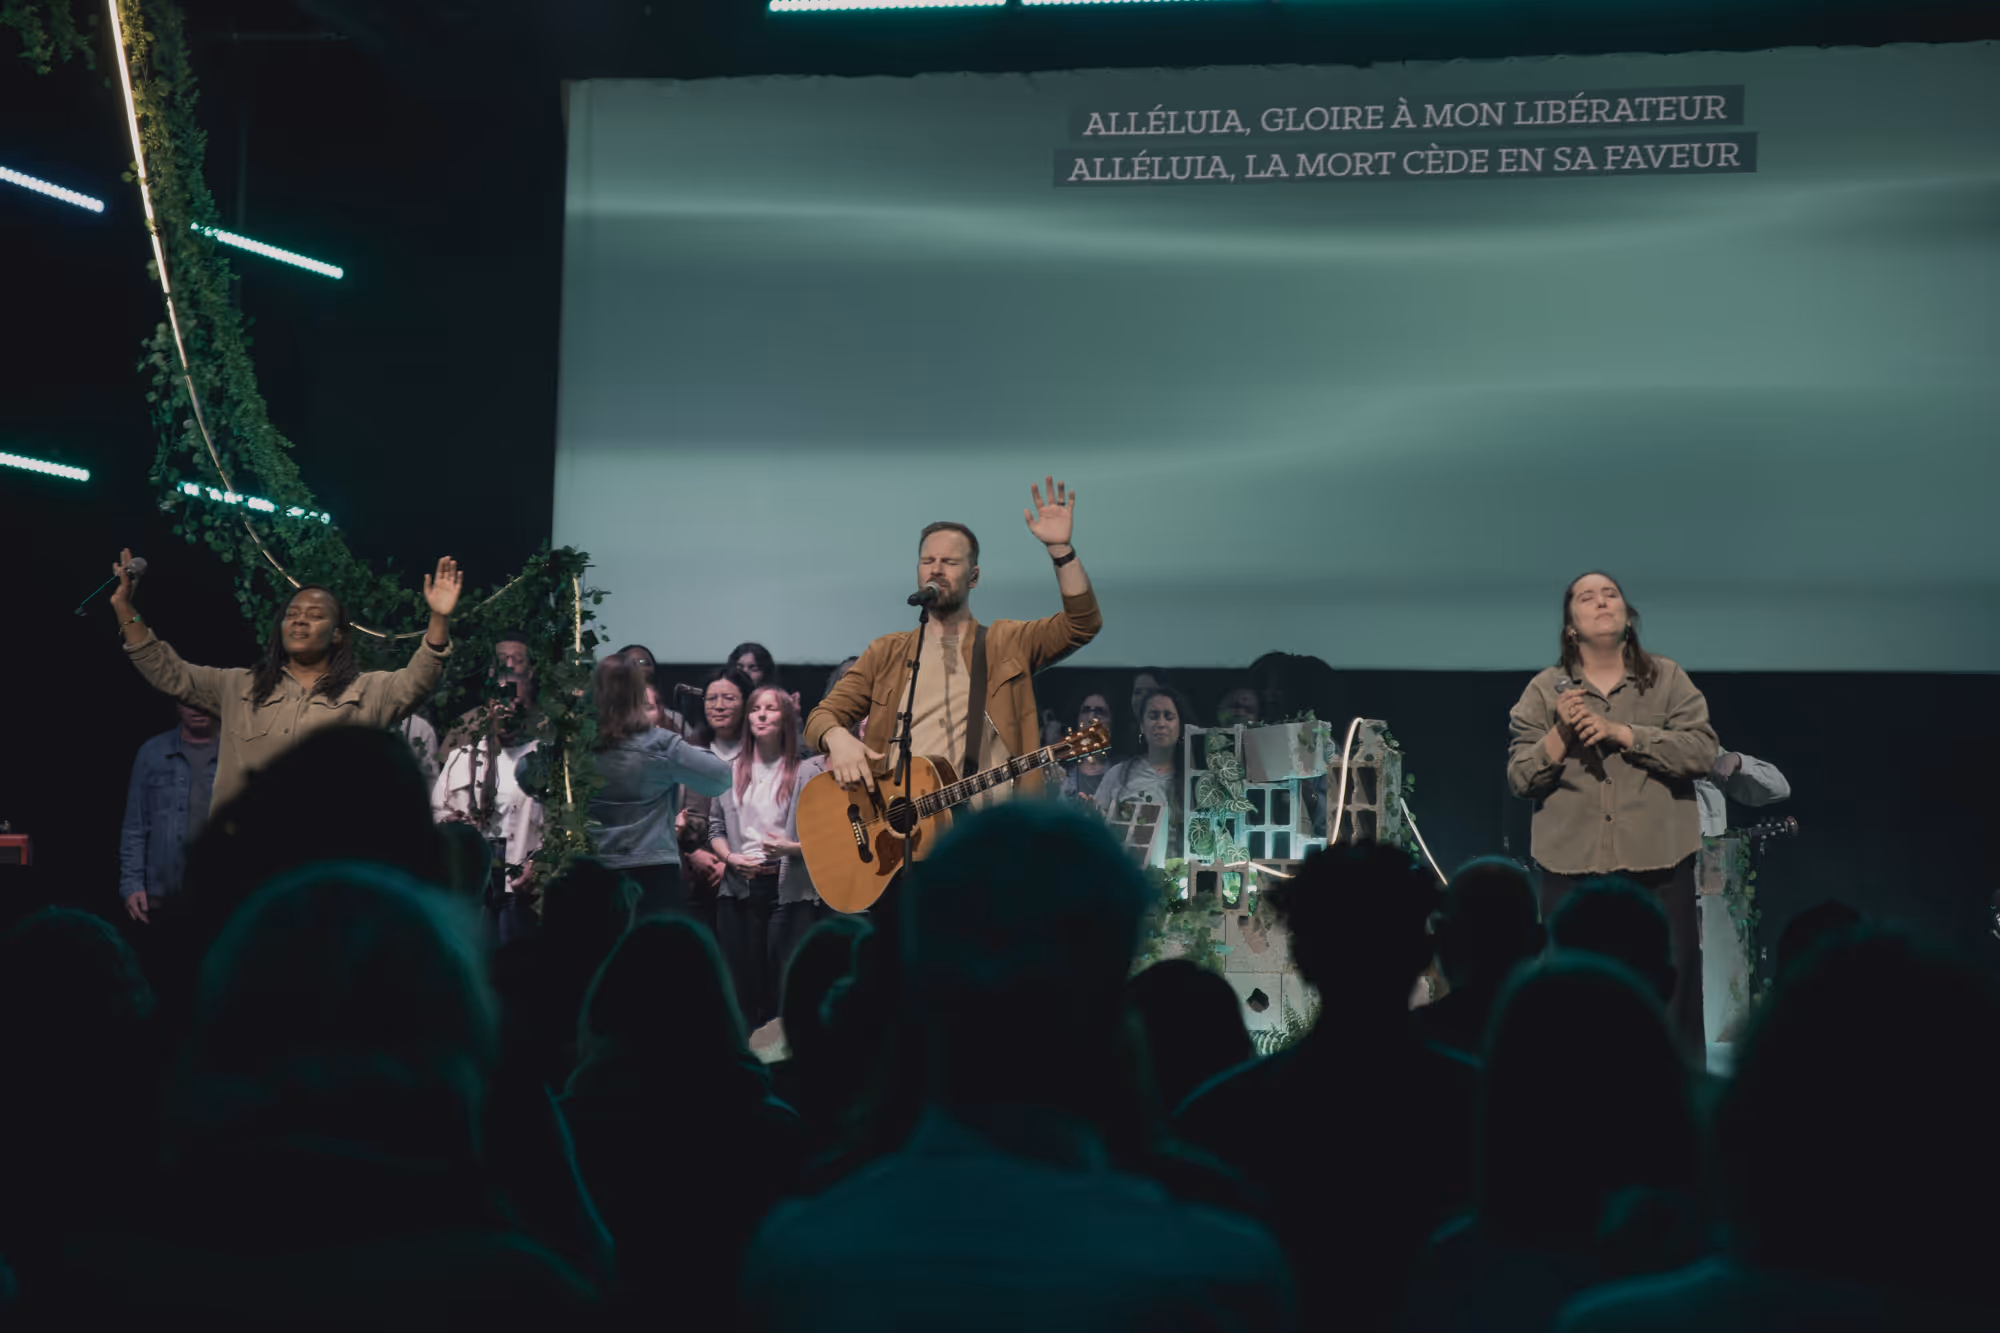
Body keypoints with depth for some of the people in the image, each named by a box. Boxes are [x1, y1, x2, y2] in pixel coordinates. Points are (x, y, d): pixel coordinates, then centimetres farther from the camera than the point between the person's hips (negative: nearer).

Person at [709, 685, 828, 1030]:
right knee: (744, 985, 5)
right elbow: (716, 828, 14)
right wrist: (730, 858, -5)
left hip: (790, 889, -3)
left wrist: (792, 848, -16)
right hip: (739, 889, 3)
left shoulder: (807, 773, 2)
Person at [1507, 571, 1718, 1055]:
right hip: (1572, 869, 1)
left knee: (1672, 997, 2)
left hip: (1658, 869, 0)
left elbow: (1702, 751, -6)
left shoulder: (1667, 678, 7)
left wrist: (1621, 733, -14)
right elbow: (1519, 778, 3)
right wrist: (1560, 733, -13)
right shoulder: (1545, 690, 8)